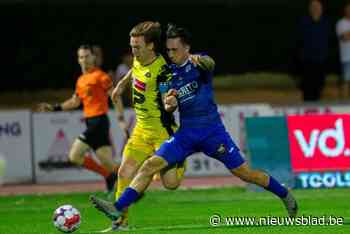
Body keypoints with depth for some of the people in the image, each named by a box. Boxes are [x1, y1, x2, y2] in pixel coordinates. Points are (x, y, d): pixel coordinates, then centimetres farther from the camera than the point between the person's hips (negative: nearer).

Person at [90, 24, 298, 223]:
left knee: (244, 172, -3)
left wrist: (200, 60, -55)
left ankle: (285, 195, 17)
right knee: (151, 165, -12)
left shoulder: (199, 63, -7)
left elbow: (210, 64, -32)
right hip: (186, 134, 3)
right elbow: (168, 108, 4)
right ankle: (118, 208, -16)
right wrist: (169, 104, -21)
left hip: (212, 131, -3)